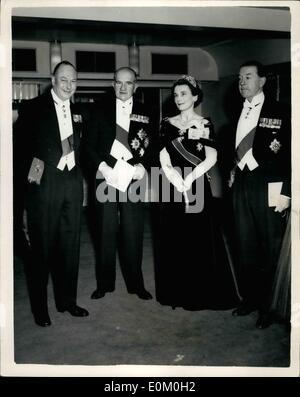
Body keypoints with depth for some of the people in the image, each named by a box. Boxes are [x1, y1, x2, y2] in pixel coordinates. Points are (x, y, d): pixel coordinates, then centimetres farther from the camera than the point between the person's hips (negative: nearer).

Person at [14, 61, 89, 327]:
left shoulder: (77, 113, 13)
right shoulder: (33, 108, -2)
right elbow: (21, 144, -5)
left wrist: (79, 173, 8)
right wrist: (31, 164, -17)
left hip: (72, 185, 5)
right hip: (44, 185, -5)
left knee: (70, 245, 12)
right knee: (42, 247, 5)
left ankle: (67, 300, 28)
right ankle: (40, 307, 19)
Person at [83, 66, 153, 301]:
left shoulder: (145, 114, 9)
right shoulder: (101, 110, 8)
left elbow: (153, 147, 7)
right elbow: (89, 146, 5)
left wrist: (143, 166, -11)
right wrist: (102, 167, -9)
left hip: (134, 179, 0)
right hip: (106, 178, 0)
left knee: (133, 234, 3)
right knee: (106, 233, 5)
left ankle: (136, 284, 17)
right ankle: (104, 284, 18)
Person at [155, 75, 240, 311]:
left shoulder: (205, 124, 2)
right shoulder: (167, 124, 8)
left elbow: (211, 158, -7)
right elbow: (164, 160, -1)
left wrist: (189, 179, -18)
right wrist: (178, 183, -15)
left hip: (198, 185, -2)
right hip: (173, 186, 2)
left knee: (201, 238, 1)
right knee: (174, 240, 6)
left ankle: (202, 294, 15)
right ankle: (177, 292, 19)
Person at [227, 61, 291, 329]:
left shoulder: (279, 112, -6)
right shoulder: (238, 113, 11)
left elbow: (291, 154, -9)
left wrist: (286, 192, -13)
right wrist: (233, 173, 8)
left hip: (269, 189, -5)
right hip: (242, 186, 5)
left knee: (270, 251, 3)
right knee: (245, 248, 12)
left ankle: (268, 307, 17)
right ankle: (249, 298, 27)